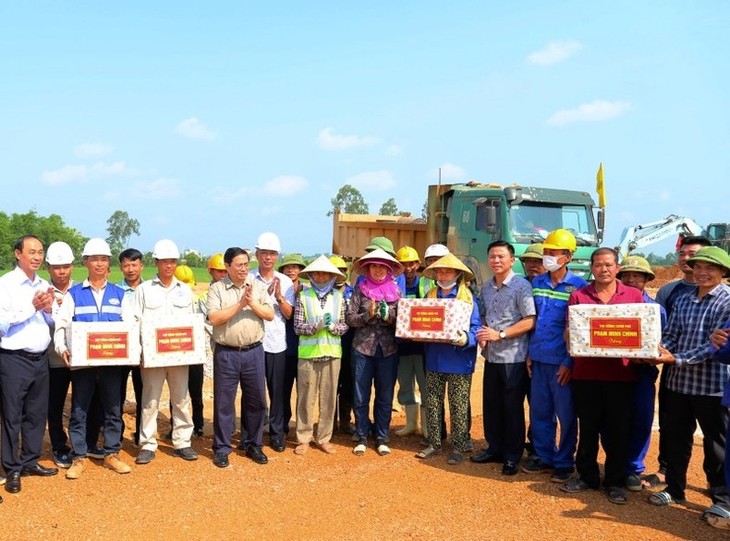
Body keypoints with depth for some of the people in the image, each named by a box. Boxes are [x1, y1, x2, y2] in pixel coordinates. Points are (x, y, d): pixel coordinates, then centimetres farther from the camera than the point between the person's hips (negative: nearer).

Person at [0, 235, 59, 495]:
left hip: (41, 358, 6)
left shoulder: (45, 286, 10)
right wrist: (32, 307, -20)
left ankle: (30, 461, 28)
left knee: (37, 413, 14)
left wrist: (48, 310, -6)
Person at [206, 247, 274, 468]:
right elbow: (214, 318, -13)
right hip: (226, 354, -2)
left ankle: (253, 445, 26)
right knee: (224, 402, 5)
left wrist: (253, 303, -15)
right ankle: (222, 448, 17)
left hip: (254, 352, 3)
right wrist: (240, 304, -17)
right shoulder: (216, 288, -2)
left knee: (256, 400, 10)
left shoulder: (258, 286, 5)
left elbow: (270, 315, 0)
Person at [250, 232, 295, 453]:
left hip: (276, 343, 2)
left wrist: (279, 297, -15)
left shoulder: (285, 281, 6)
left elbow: (289, 314, 2)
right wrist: (265, 294, -17)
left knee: (277, 390, 7)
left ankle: (277, 433, 19)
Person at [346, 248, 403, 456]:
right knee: (361, 397, 7)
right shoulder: (360, 289, 1)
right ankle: (362, 437, 21)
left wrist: (388, 316, -16)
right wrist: (368, 315, -18)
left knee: (385, 396, 9)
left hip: (388, 350, 1)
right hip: (362, 348, -1)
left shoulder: (396, 290, 4)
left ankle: (382, 438, 21)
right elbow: (349, 318, -3)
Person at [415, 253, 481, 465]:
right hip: (434, 359, 5)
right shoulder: (430, 296, 11)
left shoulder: (467, 297, -4)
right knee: (432, 404, 11)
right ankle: (433, 443, 22)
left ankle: (459, 447, 14)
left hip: (458, 361, -5)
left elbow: (475, 327, -9)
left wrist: (466, 339, -29)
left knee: (458, 406, 3)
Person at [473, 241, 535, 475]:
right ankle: (495, 449, 29)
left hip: (514, 358, -6)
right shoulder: (486, 288, 11)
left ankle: (512, 456, 17)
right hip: (492, 357, 6)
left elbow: (530, 321, -15)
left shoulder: (521, 286, -10)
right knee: (491, 405, 14)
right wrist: (483, 336, -1)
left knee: (513, 408, 4)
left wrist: (499, 334, -20)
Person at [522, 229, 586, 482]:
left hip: (562, 362, -5)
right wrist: (529, 353, 10)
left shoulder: (578, 286, -7)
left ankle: (564, 462, 18)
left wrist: (570, 362, -12)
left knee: (566, 414, 5)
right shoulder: (537, 283, 8)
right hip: (538, 359, 5)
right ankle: (544, 457, 26)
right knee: (539, 412, 12)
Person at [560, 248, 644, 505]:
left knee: (618, 431, 7)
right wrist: (574, 337, -17)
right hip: (586, 374, 1)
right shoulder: (578, 296, 5)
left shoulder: (634, 295, 5)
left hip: (620, 374, 0)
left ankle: (615, 481, 21)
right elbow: (569, 334, 6)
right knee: (587, 428, 11)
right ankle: (587, 476, 25)